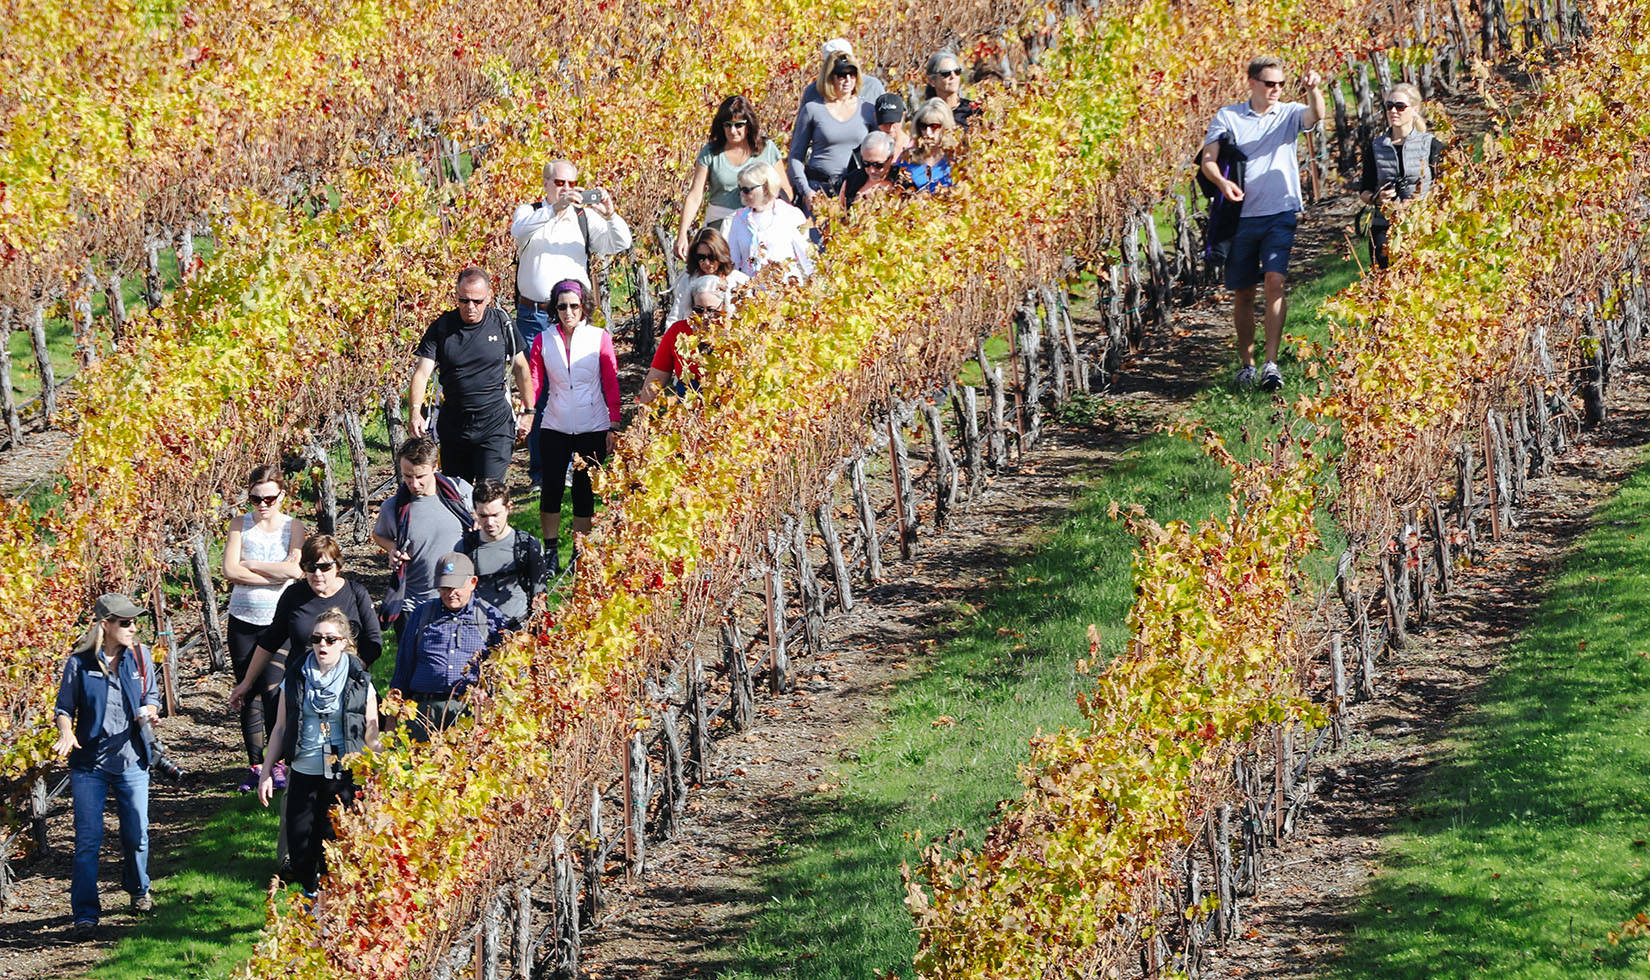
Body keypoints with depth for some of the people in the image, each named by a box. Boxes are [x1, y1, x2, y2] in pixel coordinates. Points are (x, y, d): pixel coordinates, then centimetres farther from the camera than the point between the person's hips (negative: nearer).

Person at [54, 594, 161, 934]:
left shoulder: (139, 656, 1)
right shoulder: (80, 663, -7)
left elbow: (152, 696, 13)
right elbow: (64, 708, 2)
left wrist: (149, 713, -9)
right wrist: (66, 734, -18)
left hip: (131, 760, 3)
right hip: (89, 762, -3)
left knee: (136, 834, 10)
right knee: (87, 840, -5)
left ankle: (138, 890, 37)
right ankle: (85, 913, 1)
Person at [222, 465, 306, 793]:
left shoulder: (293, 527, 1)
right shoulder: (240, 525, 4)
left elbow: (295, 569, -15)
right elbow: (230, 571, -8)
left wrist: (250, 564, -10)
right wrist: (274, 575, -11)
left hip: (278, 621, -2)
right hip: (243, 620, 2)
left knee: (272, 691, -12)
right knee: (247, 693, 5)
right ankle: (255, 766, 14)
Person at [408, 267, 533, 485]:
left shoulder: (502, 324, -1)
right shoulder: (441, 328, -2)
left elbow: (521, 367, 12)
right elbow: (422, 372, -8)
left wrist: (527, 411, 13)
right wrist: (415, 411, -24)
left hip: (495, 424, -2)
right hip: (453, 424, 2)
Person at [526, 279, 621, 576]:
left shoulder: (599, 338, 0)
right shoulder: (544, 341, 4)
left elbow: (612, 384, 1)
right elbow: (534, 382, 2)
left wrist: (614, 426, -2)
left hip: (592, 428, -1)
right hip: (555, 426, 1)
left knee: (584, 490, 4)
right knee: (552, 487, -4)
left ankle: (580, 555, 14)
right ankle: (550, 553, 8)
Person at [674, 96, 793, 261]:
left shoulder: (767, 149, 5)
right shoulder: (710, 153, 4)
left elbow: (786, 192, 10)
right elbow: (694, 196, 0)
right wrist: (682, 235, -10)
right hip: (720, 227, 0)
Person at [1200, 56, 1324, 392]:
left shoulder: (1289, 114, 6)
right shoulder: (1228, 116, 4)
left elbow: (1316, 115, -15)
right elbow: (1208, 159, -1)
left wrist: (1314, 91, -36)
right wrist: (1222, 182, -22)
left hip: (1280, 214, -1)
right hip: (1241, 216, 1)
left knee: (1275, 280, -17)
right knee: (1242, 292, 7)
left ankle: (1271, 363, -19)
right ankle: (1247, 363, 21)